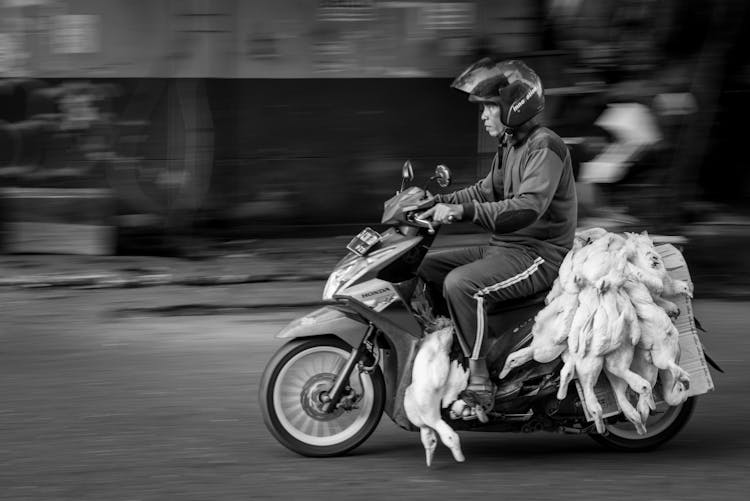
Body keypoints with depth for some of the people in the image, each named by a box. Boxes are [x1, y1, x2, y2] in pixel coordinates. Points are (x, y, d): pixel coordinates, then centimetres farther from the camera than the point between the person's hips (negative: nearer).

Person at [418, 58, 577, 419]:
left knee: (461, 284, -31)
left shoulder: (544, 148, -17)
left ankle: (479, 386, -28)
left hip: (541, 254, -11)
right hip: (506, 247, 11)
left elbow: (528, 208, -30)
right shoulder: (510, 146, 16)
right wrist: (440, 203, 8)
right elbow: (487, 190, 25)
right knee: (425, 267, 8)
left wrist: (464, 211, -37)